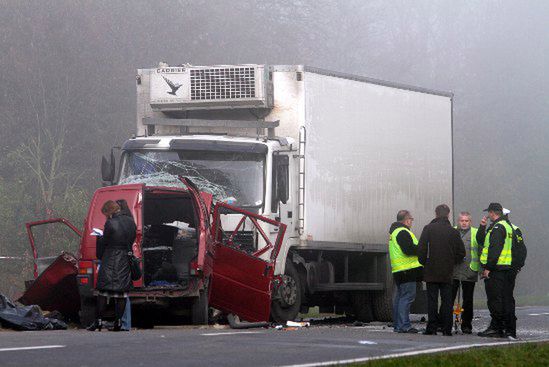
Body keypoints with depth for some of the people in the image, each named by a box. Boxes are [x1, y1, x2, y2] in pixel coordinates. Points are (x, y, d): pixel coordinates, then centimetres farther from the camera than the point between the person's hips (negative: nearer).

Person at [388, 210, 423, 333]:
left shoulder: (394, 232, 21)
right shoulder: (403, 232, -13)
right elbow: (409, 250, -21)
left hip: (398, 271, 10)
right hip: (408, 270, -10)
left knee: (399, 297, 13)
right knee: (407, 297, -11)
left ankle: (397, 325, 17)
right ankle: (404, 326, -15)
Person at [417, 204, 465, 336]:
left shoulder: (428, 229, -4)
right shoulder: (453, 231, 2)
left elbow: (421, 249, -7)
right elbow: (461, 252, 5)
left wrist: (424, 263, 6)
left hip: (431, 272, -2)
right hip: (447, 273, 2)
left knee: (432, 300, 1)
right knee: (447, 300, 5)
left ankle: (432, 328, -3)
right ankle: (447, 329, 2)